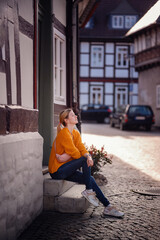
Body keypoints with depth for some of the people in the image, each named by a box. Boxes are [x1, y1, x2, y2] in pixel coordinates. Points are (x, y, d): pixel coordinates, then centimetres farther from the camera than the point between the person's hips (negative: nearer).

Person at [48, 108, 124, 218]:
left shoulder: (76, 133, 10)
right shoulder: (64, 133, -18)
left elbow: (82, 149, -1)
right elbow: (75, 153, -19)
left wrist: (88, 156, -22)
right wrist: (86, 158, -1)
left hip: (66, 170, 8)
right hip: (58, 171, -8)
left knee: (90, 179, -8)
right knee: (85, 160, -21)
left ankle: (107, 206, -8)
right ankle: (88, 191, -11)